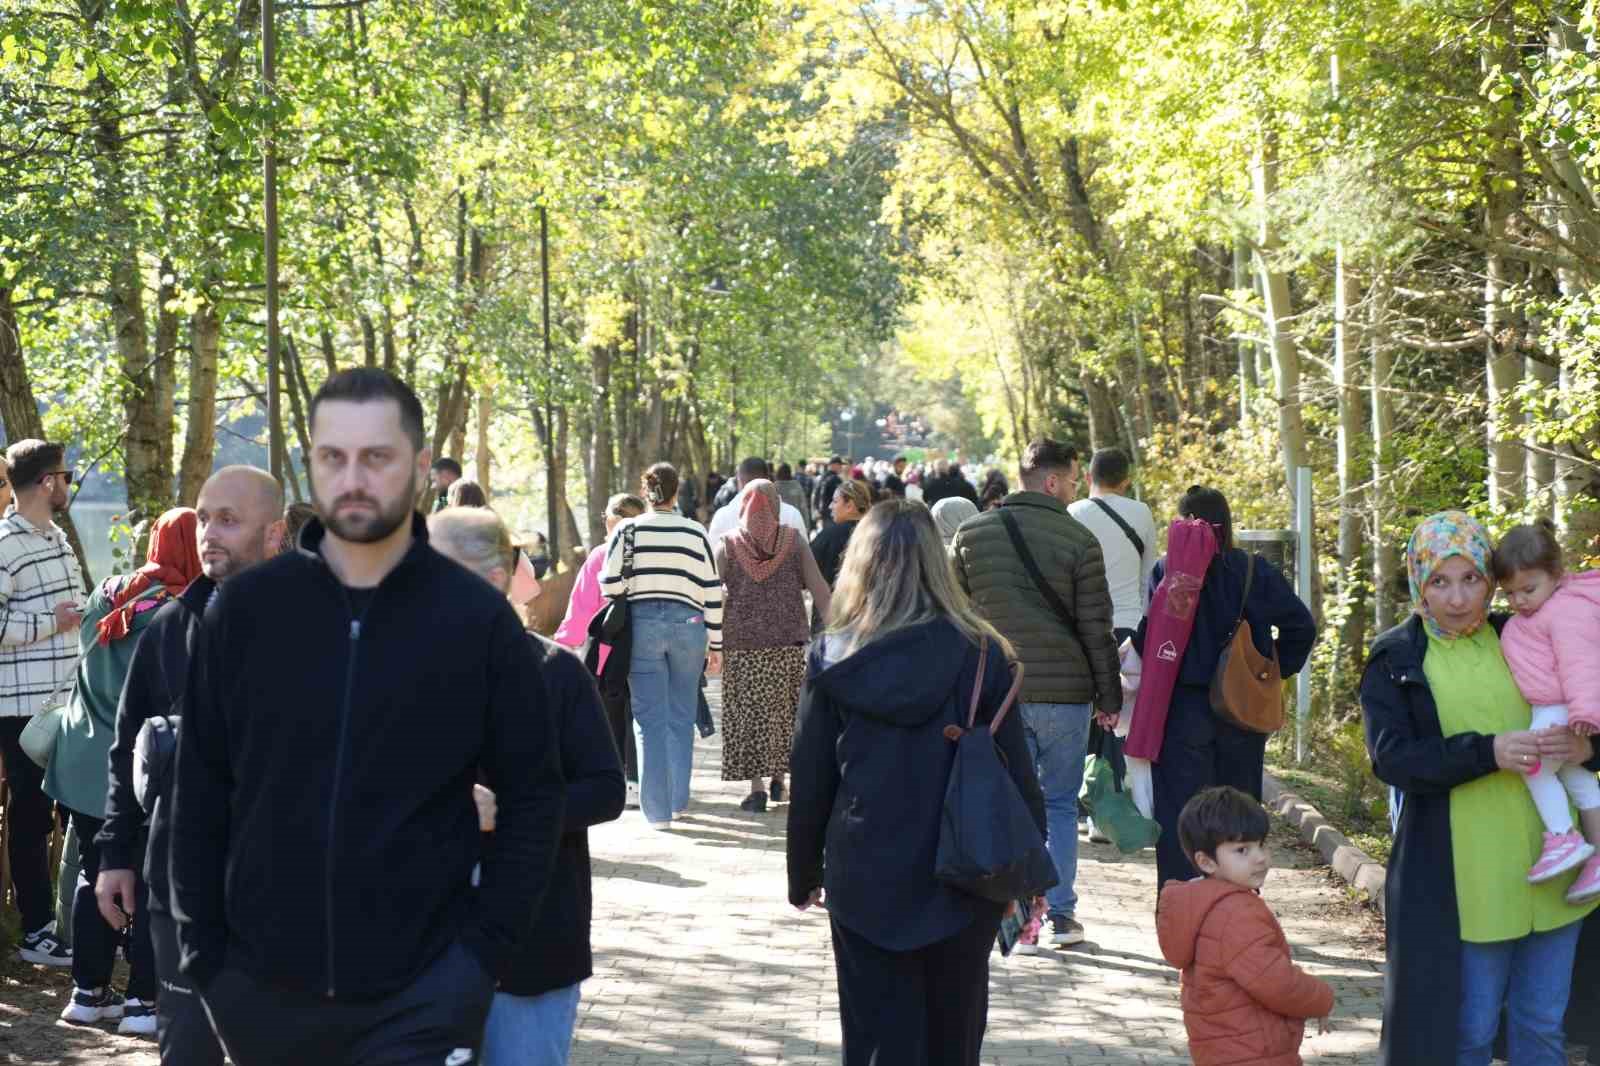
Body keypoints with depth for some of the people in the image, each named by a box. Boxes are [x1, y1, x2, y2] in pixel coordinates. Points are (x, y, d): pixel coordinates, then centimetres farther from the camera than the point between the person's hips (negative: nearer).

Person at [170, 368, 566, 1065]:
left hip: (423, 991, -2)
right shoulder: (245, 609, 1)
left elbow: (532, 798, 1)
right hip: (259, 982, 2)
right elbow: (201, 791, 5)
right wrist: (202, 948, 1)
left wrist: (485, 952, -6)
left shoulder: (479, 620, -3)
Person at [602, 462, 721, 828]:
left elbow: (611, 584, -5)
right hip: (688, 626, 1)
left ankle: (657, 809, 0)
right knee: (681, 718, 14)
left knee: (650, 720, 2)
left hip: (642, 624, -1)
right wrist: (716, 645, 9)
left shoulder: (628, 530, -1)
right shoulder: (695, 533, 2)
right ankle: (678, 800, 19)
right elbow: (712, 592, 2)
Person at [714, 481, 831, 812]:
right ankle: (778, 778, 21)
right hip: (789, 642, 1)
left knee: (749, 713, 3)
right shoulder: (794, 541, 3)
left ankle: (756, 788, -2)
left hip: (742, 642, -1)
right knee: (783, 712, 15)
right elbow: (818, 588, -3)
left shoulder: (728, 545, 1)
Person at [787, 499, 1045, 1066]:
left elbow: (810, 784, 0)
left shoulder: (833, 659, -6)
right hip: (963, 880, 0)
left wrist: (804, 875, 14)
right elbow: (1015, 772, -4)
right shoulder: (980, 655, -7)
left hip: (865, 881, 0)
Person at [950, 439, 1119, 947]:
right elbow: (1096, 627, -5)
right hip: (1064, 690, -2)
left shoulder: (971, 534, 3)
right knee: (1060, 804, 9)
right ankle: (1061, 914, 8)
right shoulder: (1078, 539, -7)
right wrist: (1108, 696, 4)